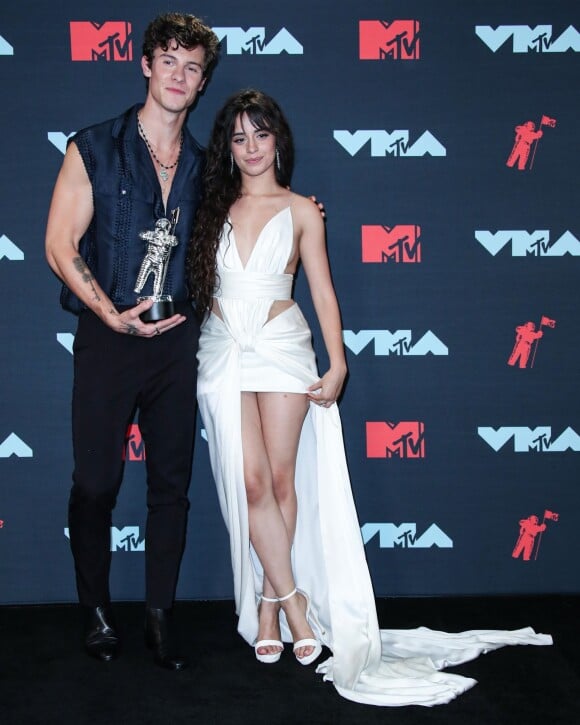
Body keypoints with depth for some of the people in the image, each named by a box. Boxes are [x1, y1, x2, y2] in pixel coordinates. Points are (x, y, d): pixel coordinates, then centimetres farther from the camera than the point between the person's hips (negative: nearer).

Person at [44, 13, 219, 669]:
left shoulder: (202, 164, 10)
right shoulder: (94, 149, 0)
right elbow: (60, 247, -4)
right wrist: (113, 315, -14)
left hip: (177, 341, 3)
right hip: (108, 338, -3)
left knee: (172, 481, 7)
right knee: (96, 482, 4)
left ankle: (159, 616, 19)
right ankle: (96, 610, 24)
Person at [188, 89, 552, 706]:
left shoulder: (300, 211, 7)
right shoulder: (213, 208, 11)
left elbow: (323, 292, 4)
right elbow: (194, 283, 11)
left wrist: (337, 362, -4)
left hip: (281, 349, -1)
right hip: (224, 353, 1)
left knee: (282, 479, -1)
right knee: (252, 482, -7)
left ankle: (268, 604, 14)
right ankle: (292, 599, 6)